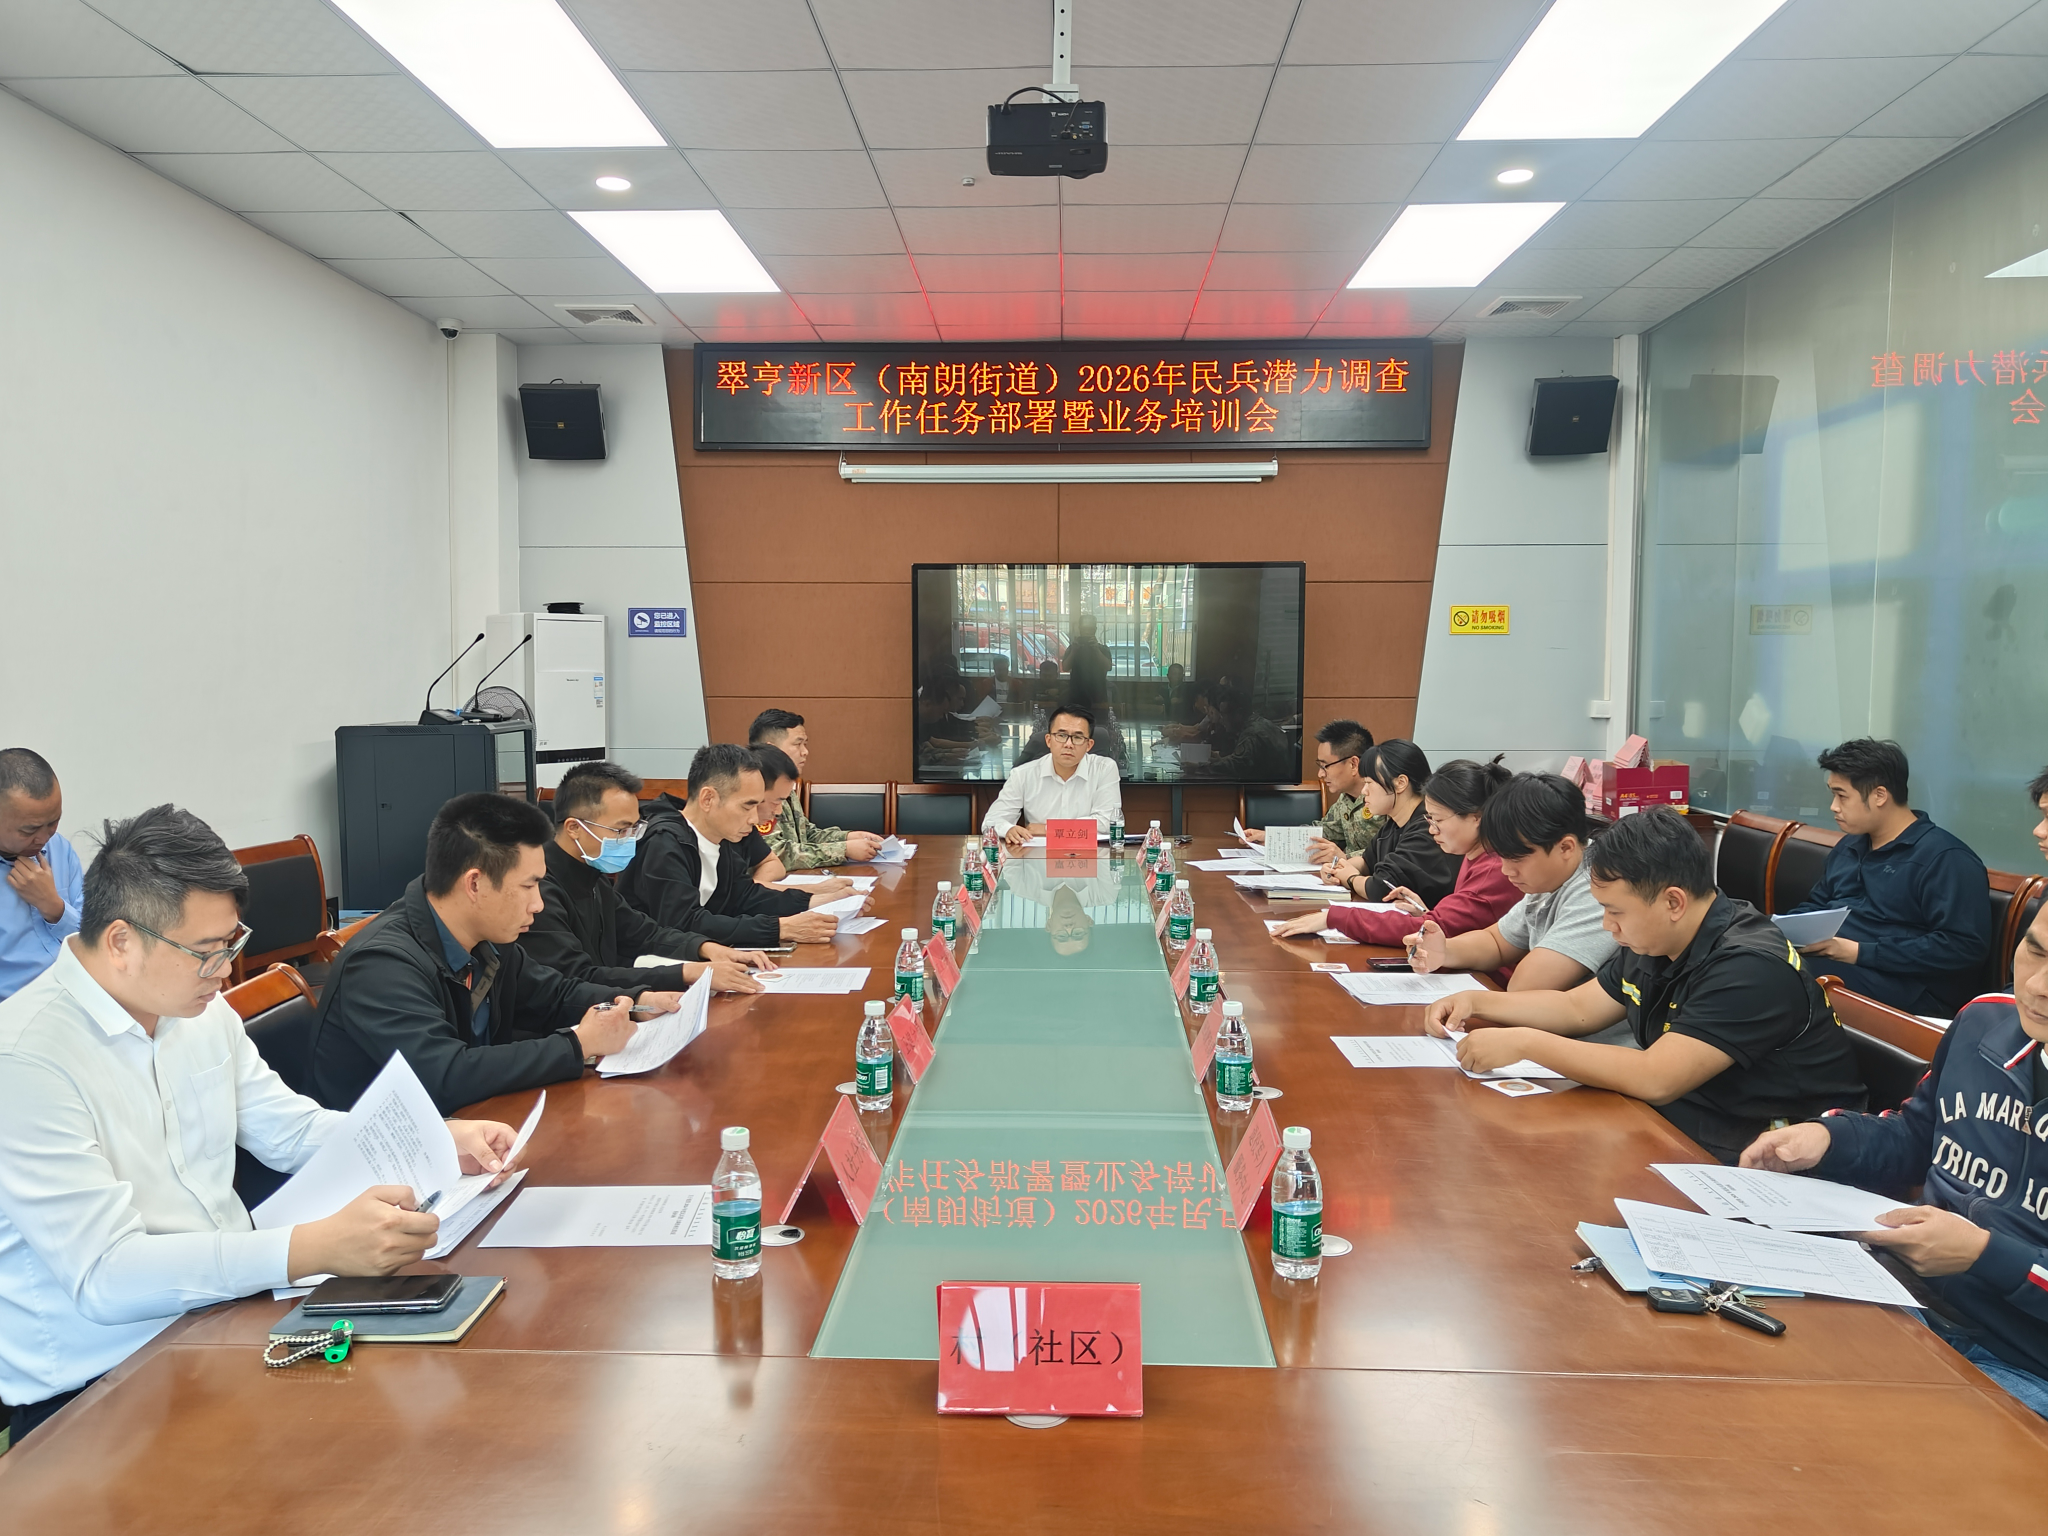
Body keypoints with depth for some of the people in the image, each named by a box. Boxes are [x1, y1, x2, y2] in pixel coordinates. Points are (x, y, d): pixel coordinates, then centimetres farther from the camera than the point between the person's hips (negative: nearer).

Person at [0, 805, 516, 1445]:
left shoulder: (200, 1006, 5)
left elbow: (292, 1130, 15)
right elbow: (104, 1276, -25)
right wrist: (318, 1247, -35)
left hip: (229, 1299, 8)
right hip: (97, 1384, -7)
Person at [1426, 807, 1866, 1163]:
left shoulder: (1751, 967, -24)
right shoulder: (1654, 945, 4)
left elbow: (1656, 1078, -31)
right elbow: (1578, 1008, 17)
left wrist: (1524, 1043, -26)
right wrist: (1477, 1002, 4)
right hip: (1683, 1132, 8)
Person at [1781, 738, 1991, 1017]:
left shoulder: (1946, 858, -6)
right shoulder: (1848, 847, 21)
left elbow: (1964, 946, -16)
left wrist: (1861, 952, -17)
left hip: (1904, 990, -8)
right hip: (1822, 962, 8)